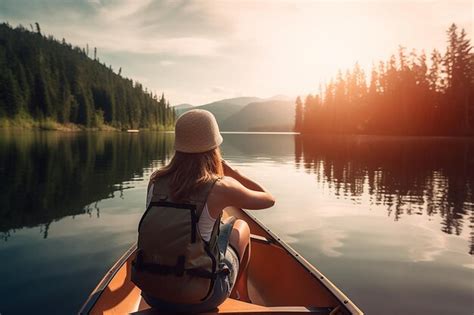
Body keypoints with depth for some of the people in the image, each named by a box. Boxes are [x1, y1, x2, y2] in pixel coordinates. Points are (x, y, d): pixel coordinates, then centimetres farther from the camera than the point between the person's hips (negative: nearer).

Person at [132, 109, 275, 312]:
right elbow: (269, 199, 3)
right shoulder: (221, 188, -15)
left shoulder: (155, 181, -3)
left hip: (153, 295, 5)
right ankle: (240, 295, 45)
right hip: (200, 300, -4)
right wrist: (230, 170, 7)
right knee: (240, 227, 20)